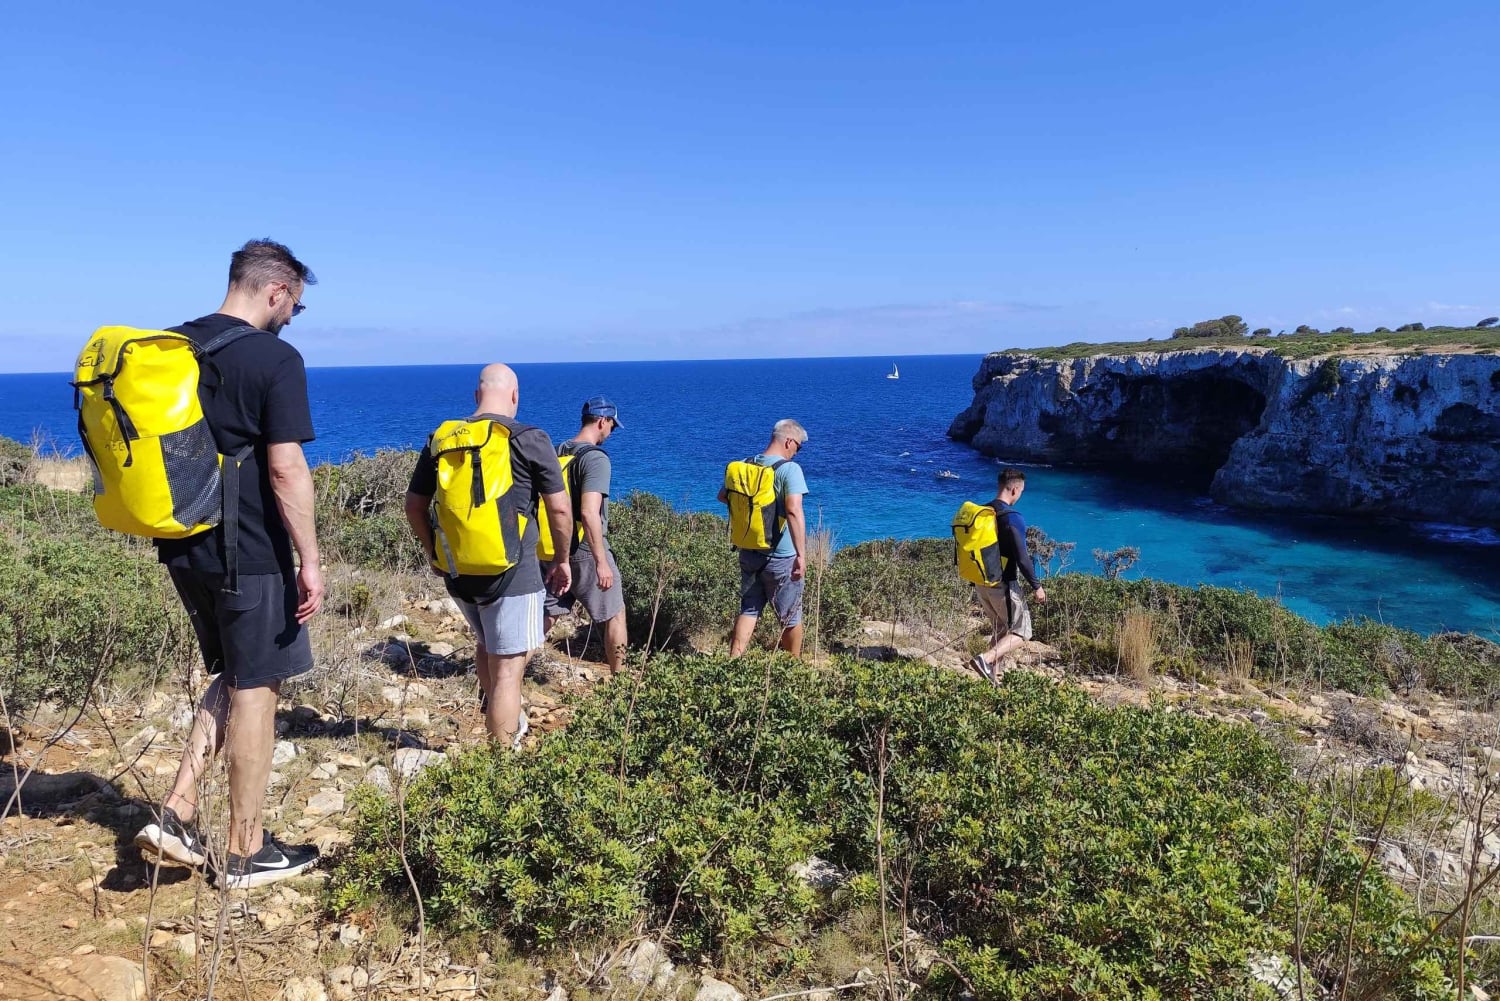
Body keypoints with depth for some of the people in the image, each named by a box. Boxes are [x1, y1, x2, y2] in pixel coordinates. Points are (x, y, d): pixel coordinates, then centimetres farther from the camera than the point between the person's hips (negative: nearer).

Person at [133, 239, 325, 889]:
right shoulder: (275, 359, -14)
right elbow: (286, 470, -19)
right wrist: (309, 561, -13)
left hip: (183, 547, 7)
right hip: (249, 552, -7)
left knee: (232, 676, 23)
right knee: (256, 689, 6)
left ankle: (178, 813, 16)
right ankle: (245, 853, 17)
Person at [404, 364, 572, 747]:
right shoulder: (530, 440, -8)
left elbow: (414, 505, 11)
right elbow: (560, 508, -7)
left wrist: (432, 551, 25)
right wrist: (562, 559, 7)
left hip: (456, 571, 5)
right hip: (512, 573, -5)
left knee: (486, 644, 29)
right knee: (507, 669, 1)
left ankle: (505, 721, 43)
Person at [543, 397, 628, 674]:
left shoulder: (557, 453, 7)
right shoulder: (595, 457, -17)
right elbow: (589, 512, -26)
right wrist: (601, 562, -23)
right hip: (586, 552, -7)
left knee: (547, 615, 13)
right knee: (615, 616, 10)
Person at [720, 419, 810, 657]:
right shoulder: (790, 469, -17)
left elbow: (723, 496, 15)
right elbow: (794, 511, -28)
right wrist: (801, 554, -29)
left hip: (749, 553, 5)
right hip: (781, 557, -5)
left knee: (749, 610, 16)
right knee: (790, 617, 12)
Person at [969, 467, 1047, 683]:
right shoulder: (1013, 518, -18)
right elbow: (1022, 558, -20)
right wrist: (1036, 586, -9)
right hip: (1003, 585, -8)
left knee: (1001, 630, 20)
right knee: (1021, 632, 5)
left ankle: (992, 678, 16)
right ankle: (985, 659, -15)